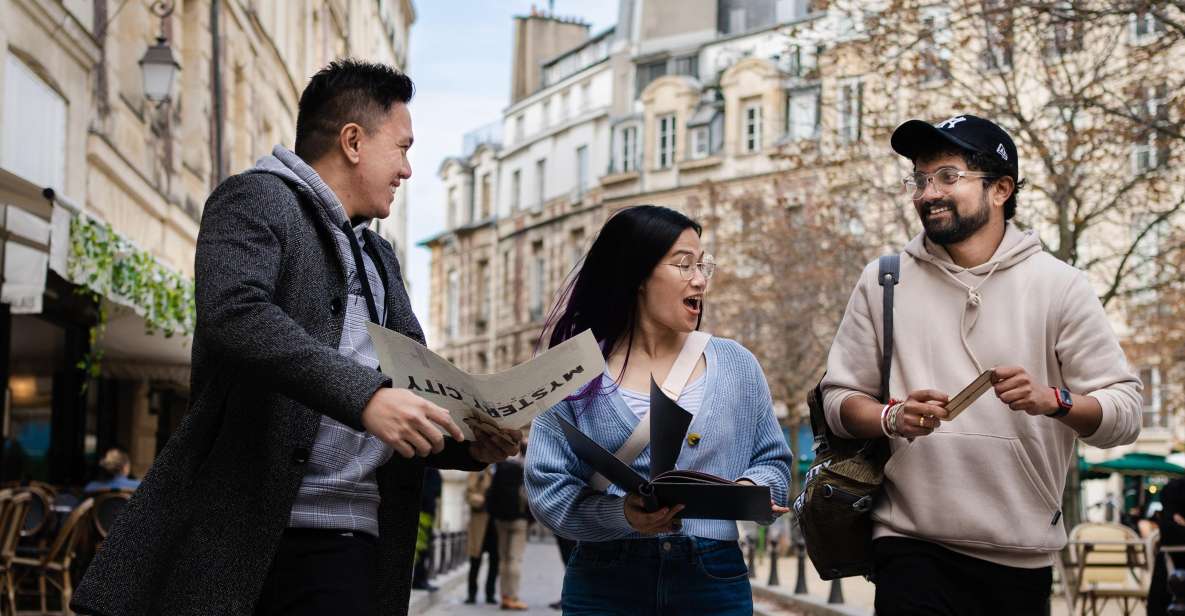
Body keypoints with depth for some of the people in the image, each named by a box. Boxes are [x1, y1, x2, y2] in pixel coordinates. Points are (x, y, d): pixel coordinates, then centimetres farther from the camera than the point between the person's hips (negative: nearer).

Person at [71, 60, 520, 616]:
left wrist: (469, 441, 3)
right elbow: (233, 313, -19)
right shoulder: (256, 199, 0)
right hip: (237, 529, -6)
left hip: (345, 542, 7)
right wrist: (362, 394, -28)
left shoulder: (379, 257, 26)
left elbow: (411, 388, 25)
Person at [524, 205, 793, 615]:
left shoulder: (736, 365, 7)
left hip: (715, 581, 2)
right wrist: (621, 516, -23)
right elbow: (548, 488, -6)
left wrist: (751, 489, -11)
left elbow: (772, 460, 11)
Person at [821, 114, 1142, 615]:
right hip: (913, 547, 0)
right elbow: (839, 398, 7)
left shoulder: (1058, 285, 2)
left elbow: (1125, 413, -1)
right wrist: (892, 419, -13)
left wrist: (1052, 400, -20)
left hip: (1022, 556, 0)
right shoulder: (883, 282, 7)